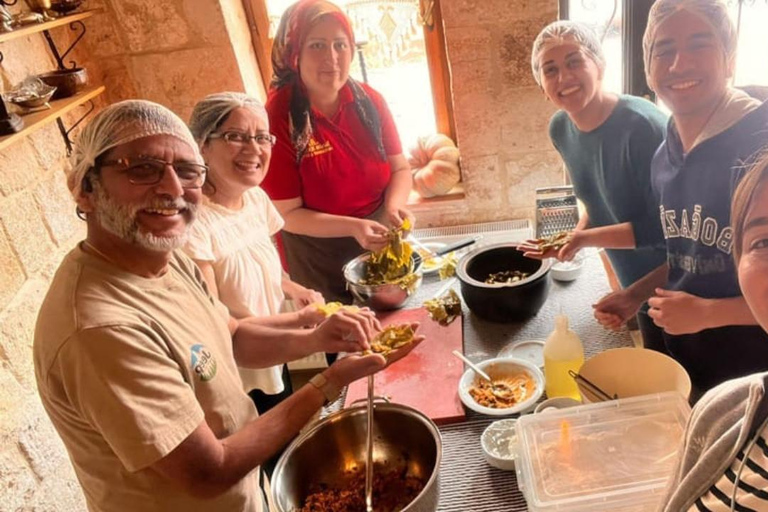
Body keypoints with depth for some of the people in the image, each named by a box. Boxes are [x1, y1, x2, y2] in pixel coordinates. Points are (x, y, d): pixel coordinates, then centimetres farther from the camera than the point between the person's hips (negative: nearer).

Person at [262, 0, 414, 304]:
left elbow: (399, 168, 0)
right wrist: (353, 227, -30)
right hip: (321, 265, -4)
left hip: (382, 245, 5)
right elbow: (288, 214, -18)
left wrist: (394, 206, -20)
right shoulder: (277, 119, -21)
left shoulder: (369, 101, -8)